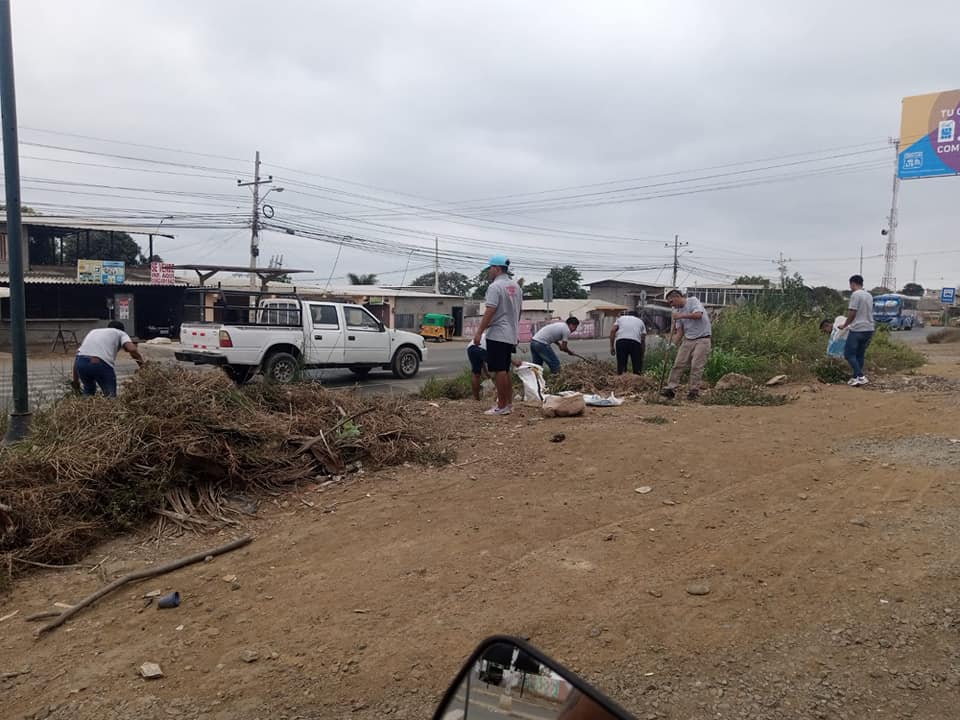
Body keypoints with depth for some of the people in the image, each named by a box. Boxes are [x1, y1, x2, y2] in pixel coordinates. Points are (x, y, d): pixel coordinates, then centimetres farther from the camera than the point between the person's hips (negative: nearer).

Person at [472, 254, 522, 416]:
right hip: (511, 335, 9)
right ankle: (508, 403, 18)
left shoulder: (495, 286, -13)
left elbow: (489, 311, -19)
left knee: (499, 371, -6)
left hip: (497, 335, -9)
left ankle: (501, 406, -4)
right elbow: (519, 311, 19)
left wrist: (479, 332, -17)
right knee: (505, 371, 15)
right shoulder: (516, 287, 14)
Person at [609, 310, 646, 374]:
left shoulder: (620, 318, 28)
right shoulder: (640, 321, 27)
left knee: (620, 366, 7)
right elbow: (643, 340, 19)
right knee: (637, 367, 7)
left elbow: (612, 330, 11)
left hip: (620, 341, 1)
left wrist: (611, 347, 11)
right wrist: (642, 357, 22)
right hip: (635, 342, 0)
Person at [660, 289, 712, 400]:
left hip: (702, 339, -6)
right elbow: (680, 331, 10)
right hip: (688, 340, 6)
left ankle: (693, 391, -3)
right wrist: (673, 344, -2)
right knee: (678, 364, -2)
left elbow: (698, 314, -23)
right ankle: (671, 388, -1)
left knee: (696, 366, -9)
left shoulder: (693, 301, -4)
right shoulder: (677, 311, 11)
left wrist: (681, 316, -19)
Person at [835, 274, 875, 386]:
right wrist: (850, 323, 31)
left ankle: (860, 377, -10)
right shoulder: (869, 295, 14)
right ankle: (856, 378, 16)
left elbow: (852, 313, -13)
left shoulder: (855, 294, -11)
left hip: (858, 329, -8)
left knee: (849, 353, -2)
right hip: (869, 329, 8)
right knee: (860, 354, 14)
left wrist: (844, 325, 2)